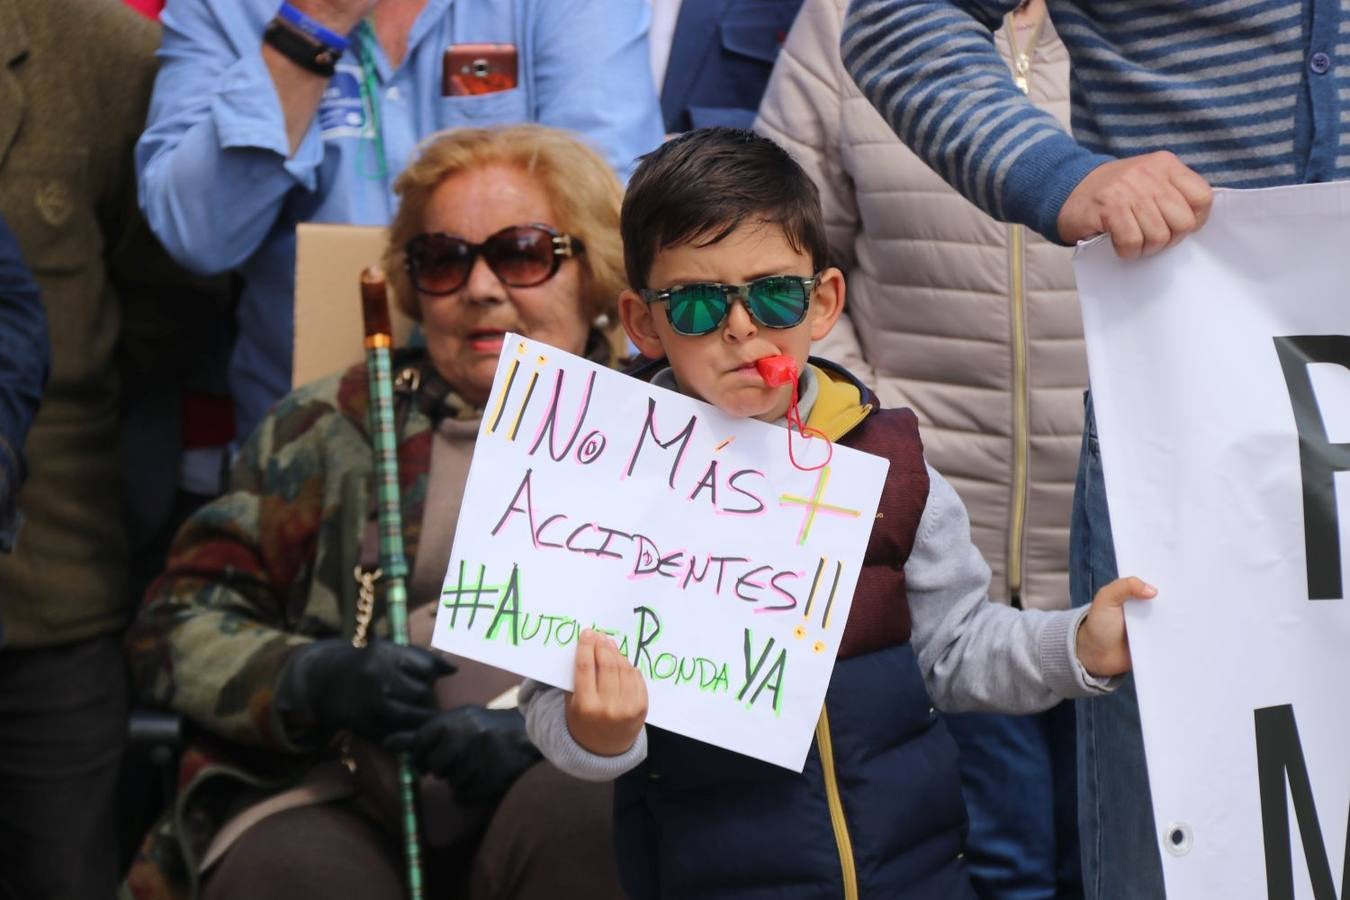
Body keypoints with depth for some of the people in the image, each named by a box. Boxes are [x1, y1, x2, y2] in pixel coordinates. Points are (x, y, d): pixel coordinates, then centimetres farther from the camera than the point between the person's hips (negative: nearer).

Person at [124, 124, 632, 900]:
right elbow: (178, 622, 13)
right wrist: (313, 679, -8)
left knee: (566, 817, -35)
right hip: (340, 799, 1)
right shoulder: (333, 426, 19)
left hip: (579, 791, 0)